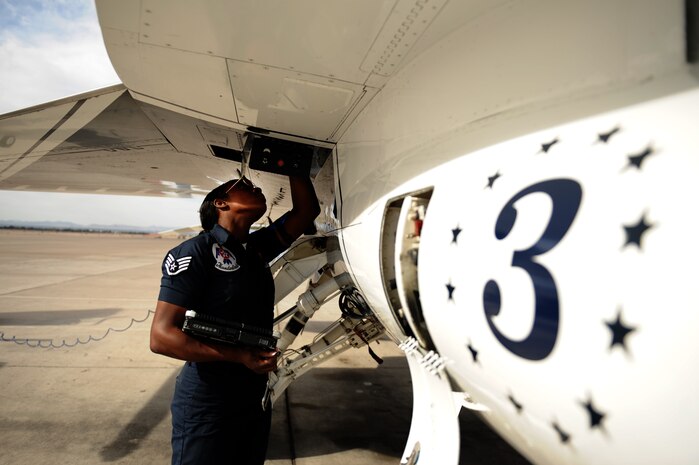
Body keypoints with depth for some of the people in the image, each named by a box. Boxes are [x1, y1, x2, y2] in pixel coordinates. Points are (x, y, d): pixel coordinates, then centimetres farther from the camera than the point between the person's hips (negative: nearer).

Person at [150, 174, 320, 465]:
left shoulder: (258, 247, 5)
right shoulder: (195, 252, -15)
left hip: (255, 399, 7)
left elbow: (306, 211, 9)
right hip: (206, 408, -7)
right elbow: (162, 336, -19)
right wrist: (239, 356, -26)